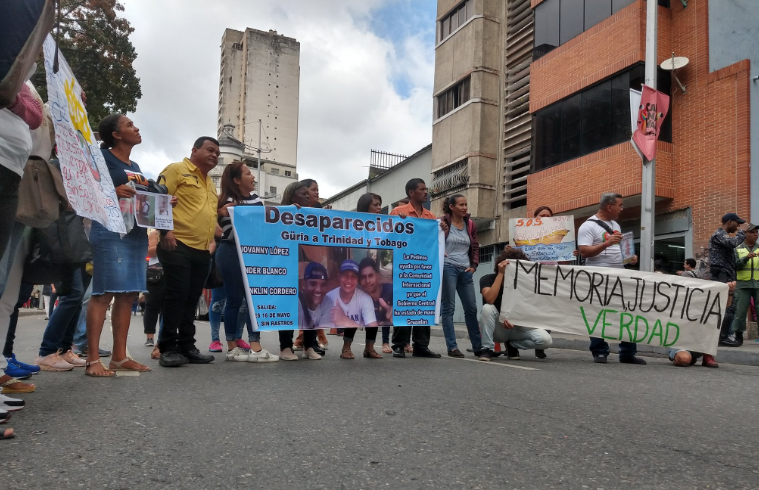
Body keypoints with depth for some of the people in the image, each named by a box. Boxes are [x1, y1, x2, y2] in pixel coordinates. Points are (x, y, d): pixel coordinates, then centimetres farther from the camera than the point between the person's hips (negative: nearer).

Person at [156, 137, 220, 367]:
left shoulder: (211, 184, 25)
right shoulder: (177, 170, 0)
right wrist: (165, 231, -18)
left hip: (203, 251, 8)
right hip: (178, 246, -8)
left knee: (191, 299, 9)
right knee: (176, 297, -7)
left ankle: (187, 346, 16)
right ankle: (168, 349, 2)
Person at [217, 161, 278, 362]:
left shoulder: (256, 198, 10)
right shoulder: (229, 201, -10)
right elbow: (230, 233, -14)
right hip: (232, 254, -7)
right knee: (235, 300, 0)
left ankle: (255, 346, 8)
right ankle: (232, 348, 8)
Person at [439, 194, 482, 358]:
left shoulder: (471, 225, 12)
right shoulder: (442, 222, -2)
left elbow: (475, 247, 15)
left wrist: (473, 266, 4)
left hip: (465, 270, 5)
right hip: (447, 268, -5)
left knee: (472, 308, 7)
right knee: (448, 308, -3)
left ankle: (478, 347, 16)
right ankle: (452, 347, 2)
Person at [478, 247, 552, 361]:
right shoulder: (488, 279, -11)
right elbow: (490, 300, -32)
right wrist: (500, 274, -29)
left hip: (516, 327, 2)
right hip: (497, 329, -2)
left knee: (546, 340, -23)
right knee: (487, 308, -35)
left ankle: (511, 344, 4)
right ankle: (487, 349, -18)